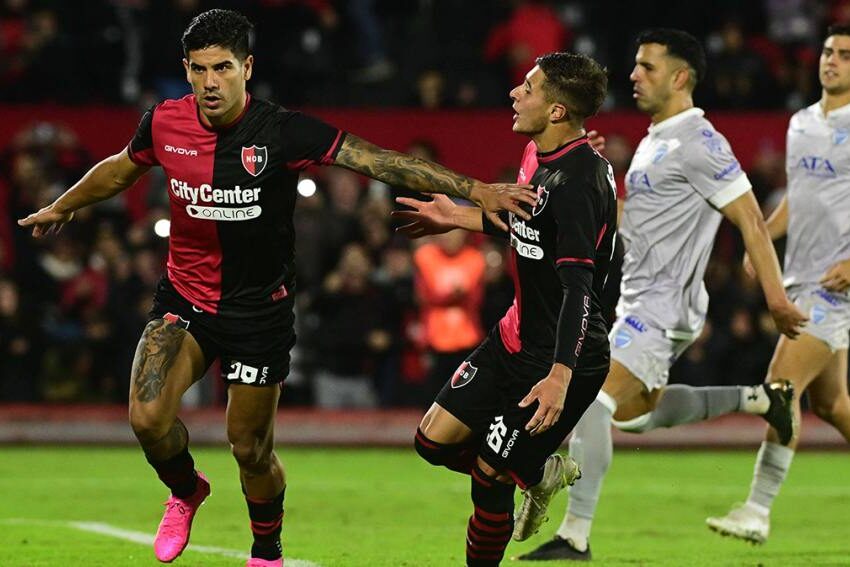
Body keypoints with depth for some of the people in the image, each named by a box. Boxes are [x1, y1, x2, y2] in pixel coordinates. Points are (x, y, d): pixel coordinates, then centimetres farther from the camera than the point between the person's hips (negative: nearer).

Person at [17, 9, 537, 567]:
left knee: (252, 450, 6)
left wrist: (476, 190, -27)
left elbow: (381, 161, -20)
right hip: (184, 299, 2)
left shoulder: (283, 132, -19)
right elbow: (120, 169, 15)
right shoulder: (165, 124, -8)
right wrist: (62, 207, 32)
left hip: (259, 309, -2)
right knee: (148, 417, -19)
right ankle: (185, 491, 15)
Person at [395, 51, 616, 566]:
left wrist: (560, 375, -38)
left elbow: (578, 286, -31)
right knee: (435, 440, 7)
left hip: (563, 362, -9)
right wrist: (460, 217, 29)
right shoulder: (539, 155, 4)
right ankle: (540, 473, 27)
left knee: (489, 480, -2)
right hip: (515, 340, 9)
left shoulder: (579, 182, -25)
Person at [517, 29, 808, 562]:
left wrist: (776, 296, -20)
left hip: (663, 307, -10)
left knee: (592, 403, -17)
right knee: (634, 412, 21)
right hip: (637, 299, 10)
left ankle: (575, 536, -15)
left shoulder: (699, 143, -15)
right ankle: (759, 398, 31)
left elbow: (751, 219, -17)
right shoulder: (655, 140, 14)